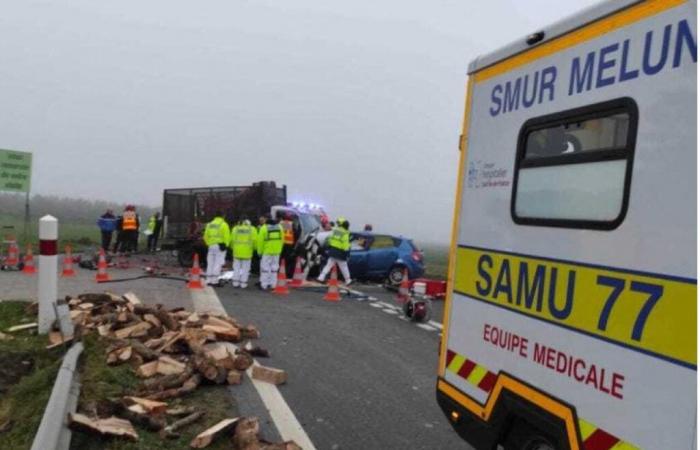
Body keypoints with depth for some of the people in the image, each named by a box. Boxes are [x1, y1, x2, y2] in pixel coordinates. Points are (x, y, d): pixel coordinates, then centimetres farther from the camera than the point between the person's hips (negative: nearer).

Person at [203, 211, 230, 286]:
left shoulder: (209, 224, 13)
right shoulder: (224, 224, -5)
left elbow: (206, 236, 12)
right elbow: (226, 237, -13)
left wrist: (208, 244, 18)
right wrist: (225, 245, -8)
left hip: (211, 246, 6)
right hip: (220, 246, -6)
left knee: (210, 264, 11)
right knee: (218, 264, -5)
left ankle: (209, 280, 13)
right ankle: (214, 281, -7)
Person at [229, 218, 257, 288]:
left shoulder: (235, 228, 2)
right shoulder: (252, 229, -1)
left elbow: (232, 240, 3)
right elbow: (255, 240, -6)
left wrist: (233, 248, 20)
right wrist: (252, 247, 12)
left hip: (237, 251, 2)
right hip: (247, 252, -1)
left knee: (236, 267, 13)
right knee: (245, 268, 6)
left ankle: (235, 282, 14)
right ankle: (243, 283, 6)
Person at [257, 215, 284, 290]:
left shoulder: (264, 228, -10)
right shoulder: (279, 227, 6)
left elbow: (260, 241, -9)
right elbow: (281, 240, 7)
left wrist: (260, 252, 0)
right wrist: (279, 250, 15)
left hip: (266, 252, -5)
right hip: (276, 252, 5)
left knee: (265, 267, 2)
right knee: (274, 268, 11)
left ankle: (264, 285, 2)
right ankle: (272, 284, 14)